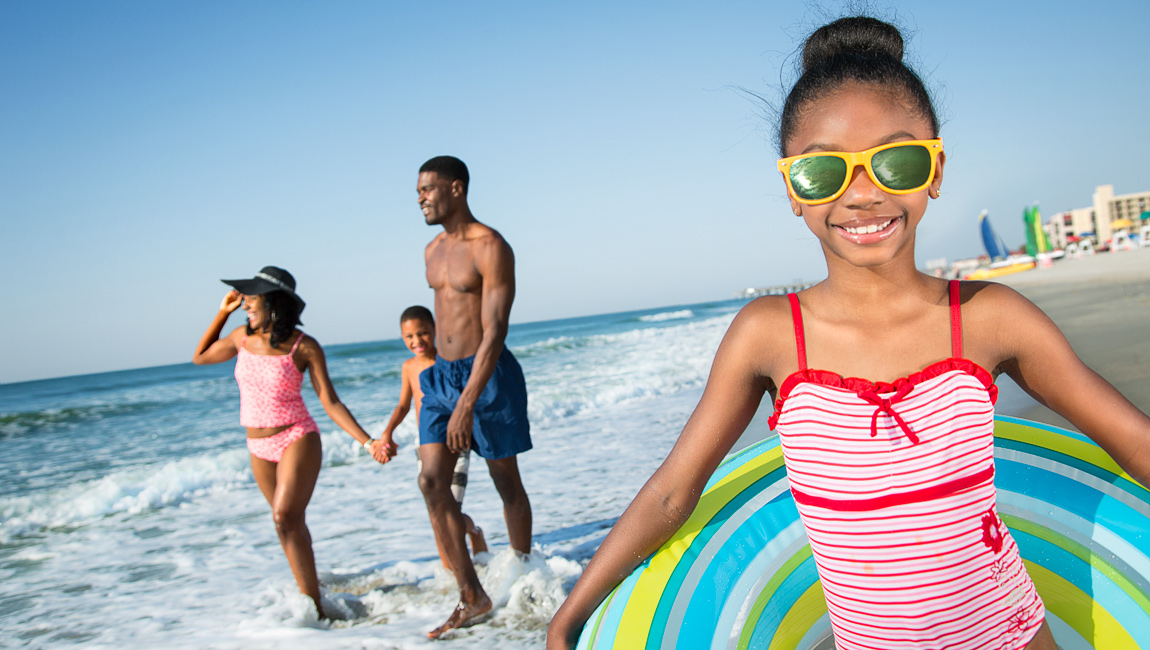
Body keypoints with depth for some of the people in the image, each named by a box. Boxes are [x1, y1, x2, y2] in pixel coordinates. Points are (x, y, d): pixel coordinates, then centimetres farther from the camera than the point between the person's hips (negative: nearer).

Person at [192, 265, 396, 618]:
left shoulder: (304, 347, -12)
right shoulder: (243, 337, 1)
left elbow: (330, 403, -11)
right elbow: (199, 357, 18)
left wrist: (369, 442, -18)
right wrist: (222, 312, 7)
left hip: (297, 439, -5)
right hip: (259, 449, 5)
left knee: (286, 517, -18)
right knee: (291, 522, 15)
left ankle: (313, 606, -13)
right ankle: (310, 584, 31)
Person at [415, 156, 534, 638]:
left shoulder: (492, 249, -15)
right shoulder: (433, 251, 11)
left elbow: (495, 333, -20)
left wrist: (467, 405, -26)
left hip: (488, 375, -7)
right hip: (442, 374, 7)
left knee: (506, 483, 6)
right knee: (432, 481, -4)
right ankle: (472, 598, 2)